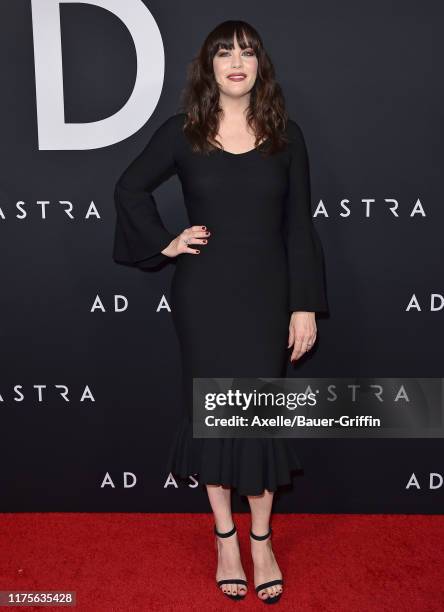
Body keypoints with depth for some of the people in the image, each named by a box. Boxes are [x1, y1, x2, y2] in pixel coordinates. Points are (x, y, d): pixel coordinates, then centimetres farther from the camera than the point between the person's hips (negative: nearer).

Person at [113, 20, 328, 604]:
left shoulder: (285, 135, 2)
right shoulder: (183, 132, 0)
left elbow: (298, 227, 0)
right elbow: (130, 188, 12)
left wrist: (306, 305, -4)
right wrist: (163, 244, 0)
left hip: (267, 292, 0)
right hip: (205, 293, 0)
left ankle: (262, 541, 24)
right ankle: (226, 539, 24)